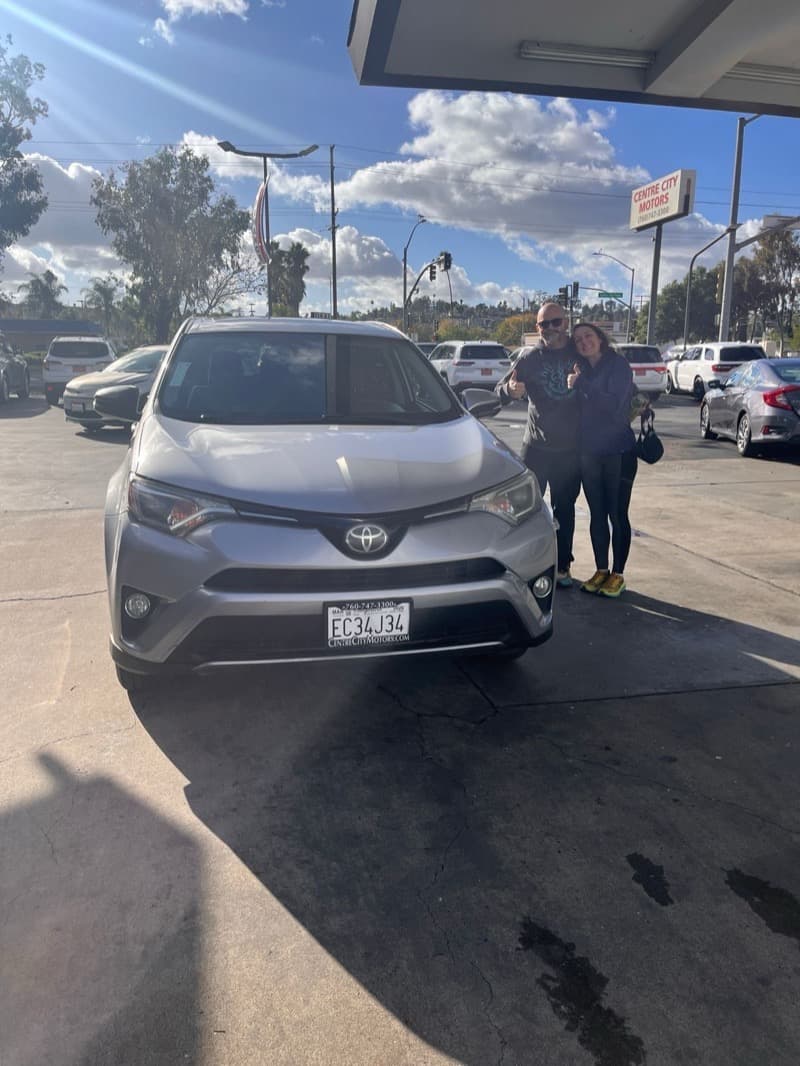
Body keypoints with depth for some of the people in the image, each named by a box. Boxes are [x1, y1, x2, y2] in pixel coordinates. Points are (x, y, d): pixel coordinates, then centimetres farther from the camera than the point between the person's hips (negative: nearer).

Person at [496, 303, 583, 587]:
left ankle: (562, 566, 20)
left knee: (564, 508, 10)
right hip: (536, 446, 0)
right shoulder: (530, 357, 1)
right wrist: (511, 390, -26)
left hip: (571, 448, 1)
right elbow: (500, 391, -3)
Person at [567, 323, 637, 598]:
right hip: (589, 451, 5)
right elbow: (579, 409, 9)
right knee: (596, 514, 10)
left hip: (618, 451, -5)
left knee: (617, 514, 1)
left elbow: (614, 404, -21)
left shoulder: (618, 365, -8)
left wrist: (581, 386, -21)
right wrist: (575, 387, -6)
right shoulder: (582, 370, 10)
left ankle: (618, 575, 11)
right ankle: (601, 570, 21)